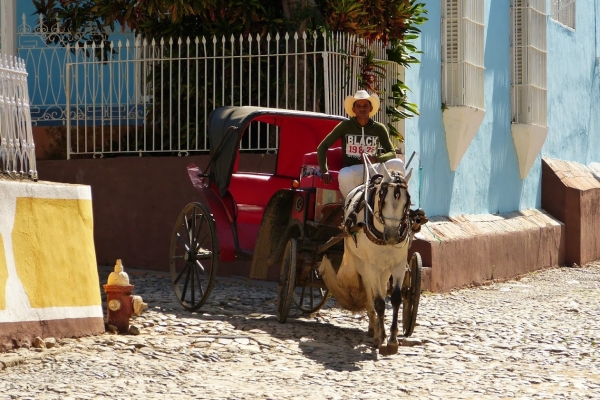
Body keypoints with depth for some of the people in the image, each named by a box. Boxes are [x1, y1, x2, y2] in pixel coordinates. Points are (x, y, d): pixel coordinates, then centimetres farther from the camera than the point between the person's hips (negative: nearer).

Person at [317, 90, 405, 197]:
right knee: (344, 175, -38)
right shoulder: (345, 126, 1)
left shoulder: (379, 128, 6)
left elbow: (392, 153, 4)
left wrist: (376, 159, -17)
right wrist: (324, 171, -9)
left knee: (397, 164, -23)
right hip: (352, 170, -2)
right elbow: (322, 147, 2)